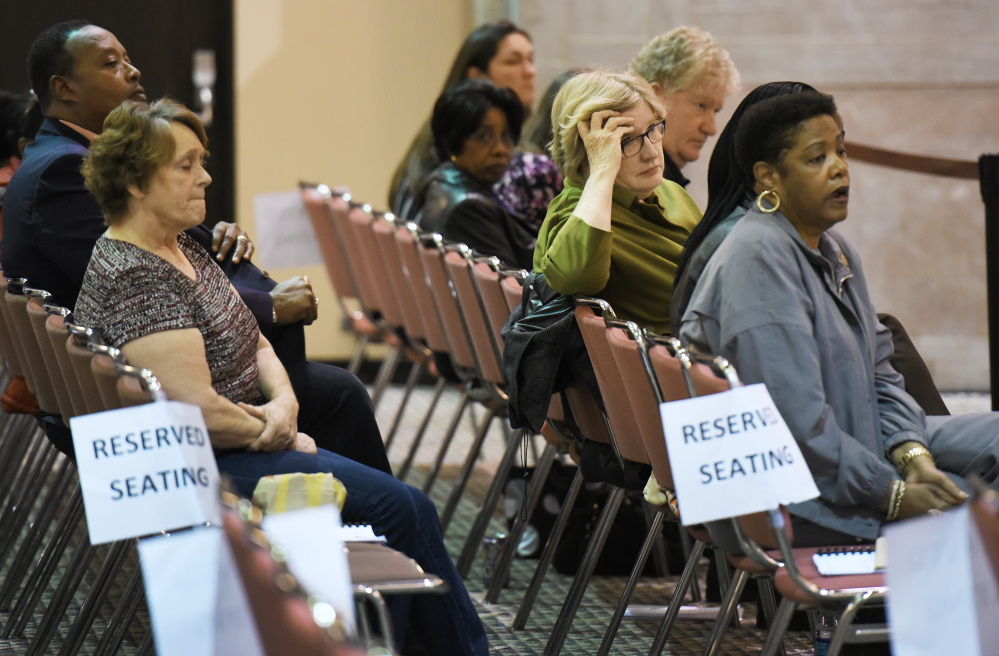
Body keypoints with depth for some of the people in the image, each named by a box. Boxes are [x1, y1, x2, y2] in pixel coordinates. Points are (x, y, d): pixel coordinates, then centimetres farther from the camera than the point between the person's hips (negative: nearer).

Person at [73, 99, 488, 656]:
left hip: (251, 439, 10)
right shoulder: (132, 278, -21)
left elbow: (256, 345, 17)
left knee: (406, 510, -3)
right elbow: (198, 410, -25)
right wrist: (272, 433, -10)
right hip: (202, 468, -10)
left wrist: (283, 401, -4)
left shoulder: (183, 249, 11)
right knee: (403, 507, -14)